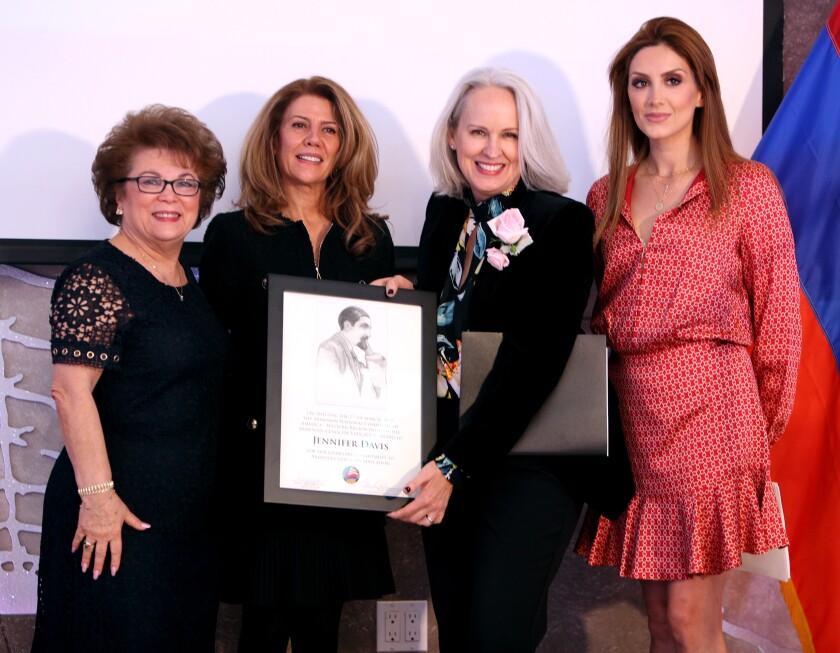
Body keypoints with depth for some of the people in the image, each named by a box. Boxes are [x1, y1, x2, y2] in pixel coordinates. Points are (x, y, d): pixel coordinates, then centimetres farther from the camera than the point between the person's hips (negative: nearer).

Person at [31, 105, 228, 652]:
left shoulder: (189, 282, 12)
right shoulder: (96, 280, -13)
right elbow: (72, 390, -19)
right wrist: (96, 493, -24)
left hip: (192, 518, 8)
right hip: (120, 513, -8)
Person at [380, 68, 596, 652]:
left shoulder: (562, 223, -10)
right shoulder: (444, 212, 9)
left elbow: (532, 362, -18)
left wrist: (453, 467, -22)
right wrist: (404, 297, 2)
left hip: (526, 465, -6)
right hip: (444, 467, 6)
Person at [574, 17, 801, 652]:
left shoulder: (747, 187, -1)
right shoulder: (607, 196, 13)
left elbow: (778, 314, 1)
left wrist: (761, 429, 2)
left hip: (707, 409, -4)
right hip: (627, 410, 5)